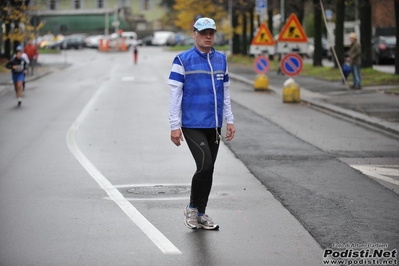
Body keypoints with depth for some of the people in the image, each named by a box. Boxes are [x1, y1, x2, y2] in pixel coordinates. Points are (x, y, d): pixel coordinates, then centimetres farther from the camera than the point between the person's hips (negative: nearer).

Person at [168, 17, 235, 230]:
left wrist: (229, 121, 12)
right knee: (205, 165, -16)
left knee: (209, 170, 8)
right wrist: (174, 126, -10)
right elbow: (175, 94, -7)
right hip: (192, 125, -5)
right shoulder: (183, 60, -5)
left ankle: (201, 214, 21)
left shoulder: (221, 60, 10)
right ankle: (192, 208, 5)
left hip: (214, 126, 5)